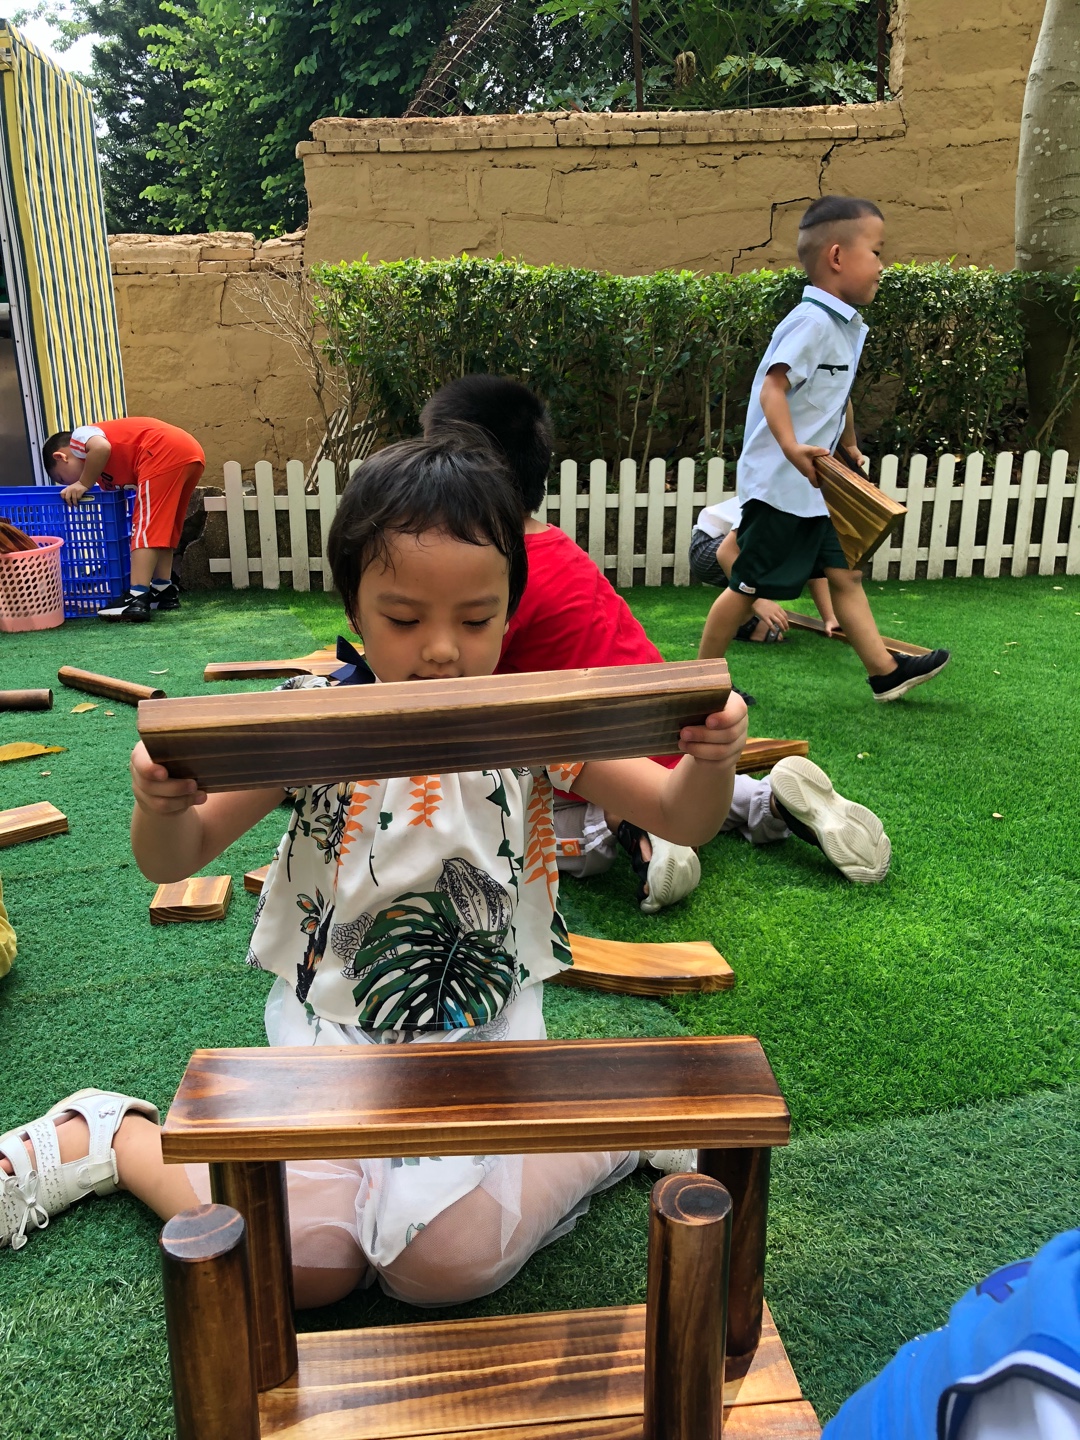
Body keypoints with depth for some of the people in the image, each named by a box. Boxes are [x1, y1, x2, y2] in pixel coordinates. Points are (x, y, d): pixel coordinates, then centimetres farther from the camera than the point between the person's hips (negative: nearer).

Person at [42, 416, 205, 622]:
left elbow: (102, 447, -13)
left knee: (146, 525, -9)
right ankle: (164, 590, 22)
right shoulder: (109, 468, 33)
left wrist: (83, 484, -2)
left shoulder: (79, 437, 10)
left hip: (166, 452, -10)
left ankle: (137, 599, -13)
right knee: (162, 526, 20)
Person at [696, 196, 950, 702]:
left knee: (844, 574, 10)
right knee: (749, 585, -2)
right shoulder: (812, 321, -15)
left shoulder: (845, 327, 14)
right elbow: (772, 387, -26)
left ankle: (884, 671, 17)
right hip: (778, 485, -10)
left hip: (811, 489, 10)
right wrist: (792, 447, -39)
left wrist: (850, 446, 37)